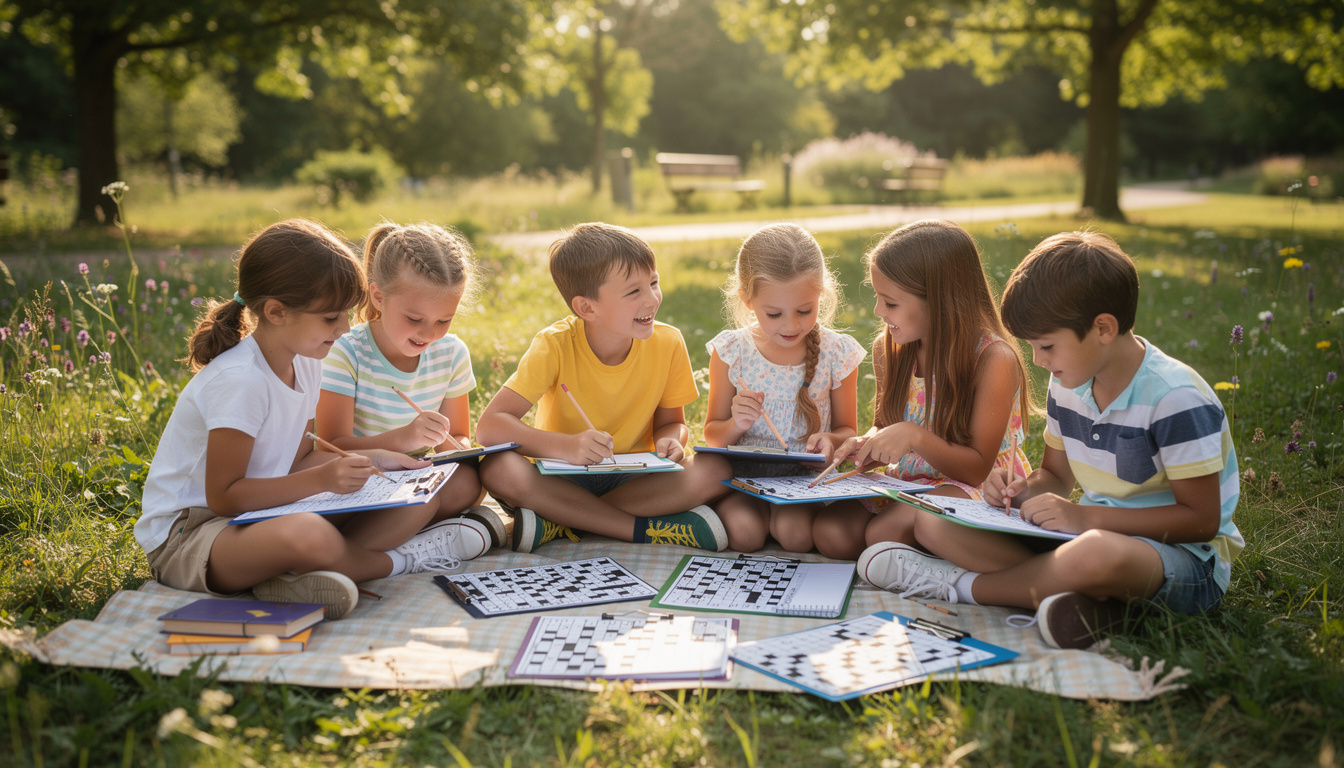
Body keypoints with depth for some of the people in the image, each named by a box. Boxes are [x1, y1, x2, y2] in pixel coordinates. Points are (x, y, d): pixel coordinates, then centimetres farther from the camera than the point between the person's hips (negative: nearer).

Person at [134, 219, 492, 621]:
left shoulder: (305, 363, 4)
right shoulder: (238, 381, -23)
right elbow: (222, 496, -22)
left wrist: (371, 459, -3)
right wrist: (321, 479, -29)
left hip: (256, 516, 9)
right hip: (185, 534, -9)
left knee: (415, 502, -4)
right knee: (309, 536, -43)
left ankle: (291, 577, -19)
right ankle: (398, 559, -12)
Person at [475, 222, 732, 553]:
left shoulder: (667, 343, -9)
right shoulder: (554, 347, -17)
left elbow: (671, 422, 5)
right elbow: (489, 426, -22)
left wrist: (669, 441, -21)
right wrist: (566, 446, -38)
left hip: (636, 479, 2)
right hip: (564, 480, -2)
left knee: (717, 469, -26)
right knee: (498, 468, -33)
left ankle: (561, 524, -22)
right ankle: (643, 528, -25)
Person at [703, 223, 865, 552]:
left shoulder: (837, 353, -5)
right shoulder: (730, 352, -5)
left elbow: (847, 430, 7)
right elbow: (712, 434, 5)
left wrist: (830, 440, -18)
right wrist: (736, 425, -19)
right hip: (744, 471, 0)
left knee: (795, 532, -28)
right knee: (744, 532, -27)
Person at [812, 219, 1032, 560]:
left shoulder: (994, 359, -17)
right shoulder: (888, 349, 1)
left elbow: (979, 469, -16)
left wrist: (915, 437, -31)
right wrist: (867, 445, -9)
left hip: (977, 490, -6)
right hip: (907, 481, 7)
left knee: (885, 532, -33)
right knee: (830, 532, -19)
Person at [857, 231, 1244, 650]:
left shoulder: (1176, 399, -20)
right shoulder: (1068, 384, 4)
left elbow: (1202, 519, -19)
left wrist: (1085, 516, -25)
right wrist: (1023, 489, -7)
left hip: (1187, 557, -7)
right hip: (1093, 532, 7)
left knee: (1095, 555, -46)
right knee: (932, 523, -8)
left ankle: (960, 584, -18)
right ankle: (1095, 597, -22)